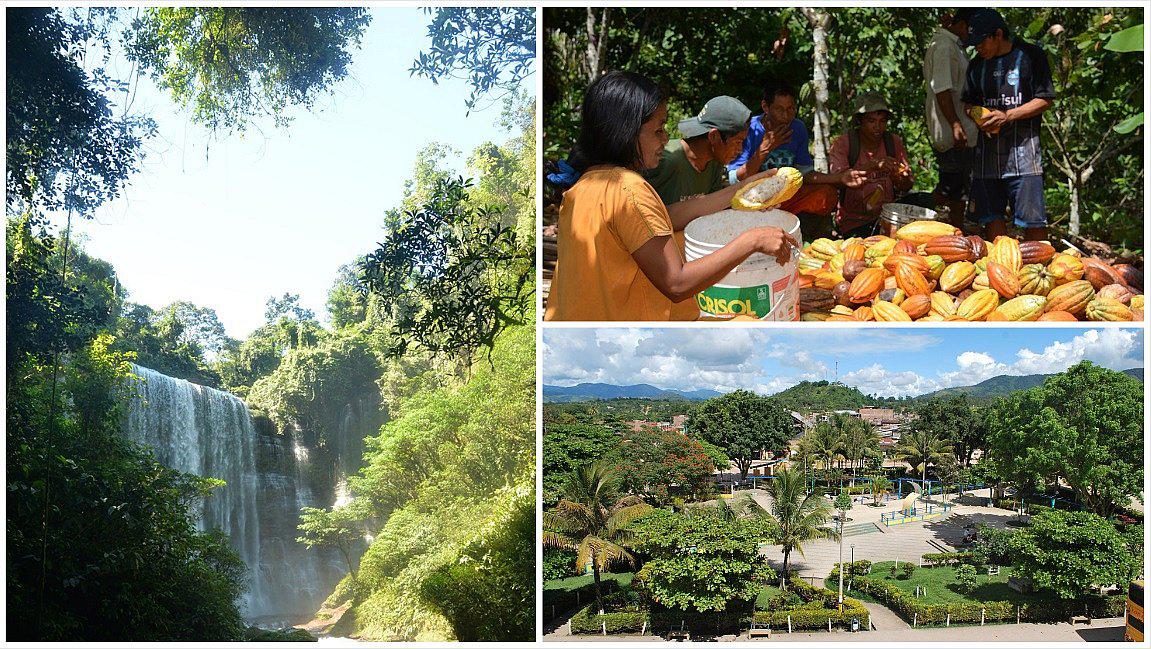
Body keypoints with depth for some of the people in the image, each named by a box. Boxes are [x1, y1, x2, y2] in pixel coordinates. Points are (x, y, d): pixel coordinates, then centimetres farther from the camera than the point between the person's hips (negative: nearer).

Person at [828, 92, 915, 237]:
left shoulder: (894, 142, 7)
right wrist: (872, 165, -33)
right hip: (853, 221, -6)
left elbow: (906, 187, 8)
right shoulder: (842, 144, -5)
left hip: (887, 214, 6)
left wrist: (902, 180, -17)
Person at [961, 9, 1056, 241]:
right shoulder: (977, 64, 15)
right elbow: (968, 102, 23)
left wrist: (1007, 116, -14)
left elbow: (1045, 100, -4)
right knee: (992, 218, 7)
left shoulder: (1030, 55, -1)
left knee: (1032, 221, -6)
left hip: (1023, 150, -5)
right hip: (987, 151, 5)